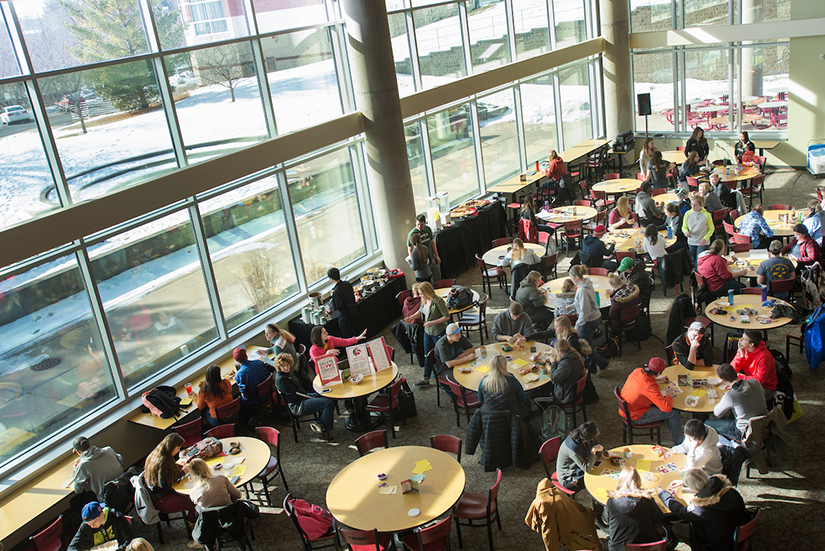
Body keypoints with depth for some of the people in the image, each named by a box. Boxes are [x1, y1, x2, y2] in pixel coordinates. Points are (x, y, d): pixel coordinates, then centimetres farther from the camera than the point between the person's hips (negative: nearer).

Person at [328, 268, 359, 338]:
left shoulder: (336, 291, -29)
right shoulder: (347, 283, -7)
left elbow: (337, 307, -22)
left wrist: (333, 297, -12)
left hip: (344, 315, -8)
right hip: (352, 311, 8)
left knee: (346, 335, 10)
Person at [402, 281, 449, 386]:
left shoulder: (438, 301, -24)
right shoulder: (424, 300, -2)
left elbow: (447, 316, -20)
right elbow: (420, 311, 17)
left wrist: (432, 323, -25)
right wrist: (411, 317, 1)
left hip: (438, 332, -7)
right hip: (427, 331, 7)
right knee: (427, 355, 14)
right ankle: (426, 379, 24)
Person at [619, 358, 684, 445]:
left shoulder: (637, 371, -10)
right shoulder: (650, 387, -35)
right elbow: (667, 407, -31)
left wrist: (657, 378, 18)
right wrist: (669, 395, -12)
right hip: (635, 416, -9)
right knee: (673, 412, 0)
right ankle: (679, 442, 22)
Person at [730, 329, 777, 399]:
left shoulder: (764, 356, -26)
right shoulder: (743, 349, -7)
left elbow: (759, 380, -26)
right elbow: (732, 369, -6)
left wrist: (739, 377, -28)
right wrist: (741, 356, -21)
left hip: (766, 387, -6)